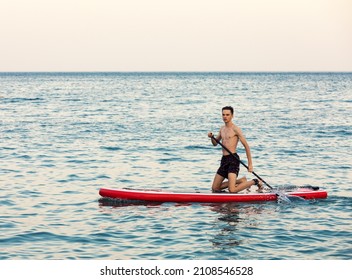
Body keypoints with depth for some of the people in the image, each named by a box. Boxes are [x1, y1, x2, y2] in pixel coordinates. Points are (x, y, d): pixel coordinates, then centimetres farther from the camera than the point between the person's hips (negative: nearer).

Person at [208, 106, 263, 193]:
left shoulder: (235, 129, -8)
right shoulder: (222, 129, 16)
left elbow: (246, 146, -10)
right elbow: (215, 143, 26)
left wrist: (250, 164, -14)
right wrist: (211, 137, 2)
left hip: (233, 159, -8)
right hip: (224, 160, 8)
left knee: (232, 190, -21)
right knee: (214, 188, 12)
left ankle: (254, 182, 3)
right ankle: (240, 181, 24)